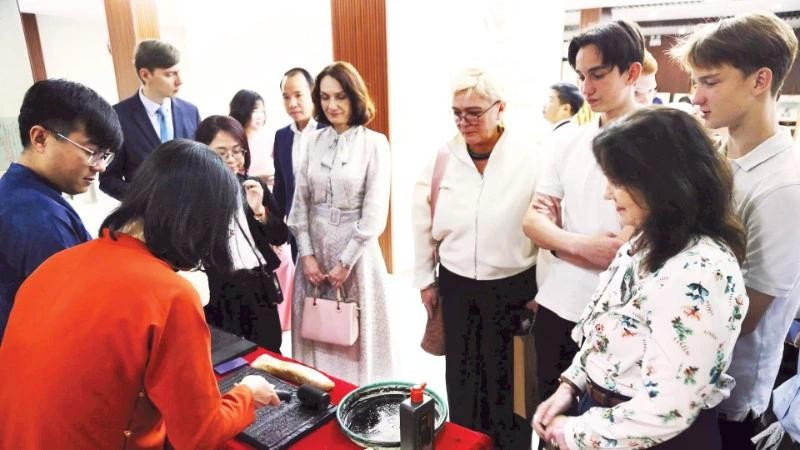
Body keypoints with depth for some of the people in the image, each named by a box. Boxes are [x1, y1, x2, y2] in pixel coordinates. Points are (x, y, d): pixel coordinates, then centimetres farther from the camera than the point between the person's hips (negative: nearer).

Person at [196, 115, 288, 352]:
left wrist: (260, 210, -10)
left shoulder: (254, 187, 7)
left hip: (259, 287, 4)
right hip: (219, 293, -4)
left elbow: (281, 237, 6)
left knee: (269, 357, 14)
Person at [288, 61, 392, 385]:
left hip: (354, 251, -4)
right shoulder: (314, 142, 6)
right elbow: (300, 203, 6)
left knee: (355, 336, 9)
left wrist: (345, 262, -11)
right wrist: (306, 255, -3)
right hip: (314, 250, 4)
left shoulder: (374, 143, -7)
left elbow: (375, 212, -10)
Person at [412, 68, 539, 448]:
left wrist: (542, 289, -6)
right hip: (456, 285, 3)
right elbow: (423, 221, 6)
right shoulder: (443, 158, -2)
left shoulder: (529, 157, -12)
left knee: (506, 380, 12)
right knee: (462, 377, 18)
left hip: (511, 287, -3)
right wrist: (425, 279, 9)